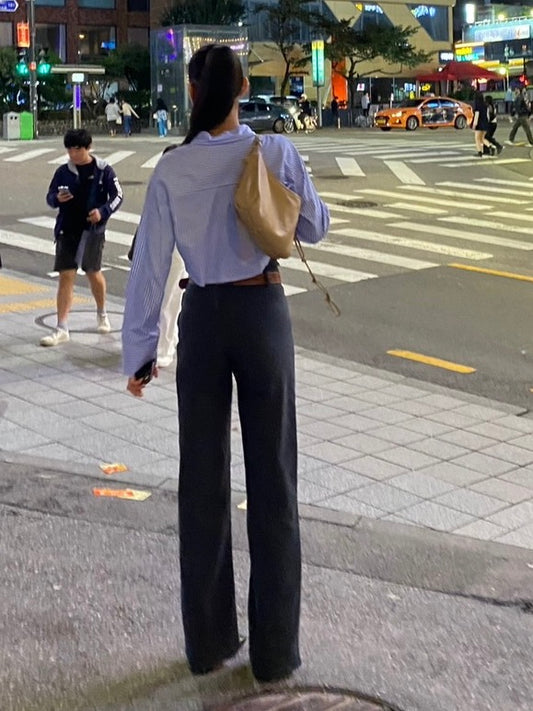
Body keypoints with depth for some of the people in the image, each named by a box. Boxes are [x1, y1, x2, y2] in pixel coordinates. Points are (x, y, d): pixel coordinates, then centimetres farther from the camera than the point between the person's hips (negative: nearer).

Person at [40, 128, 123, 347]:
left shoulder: (104, 170, -4)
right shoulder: (63, 171, 2)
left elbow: (117, 196, -2)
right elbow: (50, 197, 10)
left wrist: (102, 212, -19)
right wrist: (57, 198, -14)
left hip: (93, 230, -1)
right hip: (67, 230, 1)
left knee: (93, 273, 13)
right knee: (66, 276, -5)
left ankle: (102, 314, 41)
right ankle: (61, 330, -3)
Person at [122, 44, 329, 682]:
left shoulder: (171, 170, -7)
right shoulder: (275, 153, -9)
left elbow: (149, 265, -3)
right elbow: (314, 227, 5)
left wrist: (138, 352, 6)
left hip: (202, 320, 1)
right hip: (263, 315, -1)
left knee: (202, 479, 12)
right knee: (272, 479, 7)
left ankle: (208, 641, 23)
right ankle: (274, 650, 15)